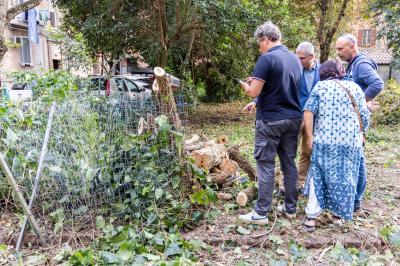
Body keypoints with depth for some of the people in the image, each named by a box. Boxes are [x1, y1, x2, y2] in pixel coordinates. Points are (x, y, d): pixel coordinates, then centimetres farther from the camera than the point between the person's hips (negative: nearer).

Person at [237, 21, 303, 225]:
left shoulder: (267, 59, -13)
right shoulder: (295, 58, 11)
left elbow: (253, 92, -16)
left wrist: (245, 85, 6)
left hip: (270, 120, -7)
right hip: (293, 118, 7)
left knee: (265, 165, -1)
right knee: (289, 163, 13)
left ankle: (261, 213, 6)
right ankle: (290, 208, 23)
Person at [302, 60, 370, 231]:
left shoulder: (321, 86, 4)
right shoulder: (355, 87, 11)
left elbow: (308, 111, -7)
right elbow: (364, 115, 13)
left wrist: (310, 136, -4)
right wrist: (359, 134, 28)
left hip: (325, 140, -2)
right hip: (350, 141, 2)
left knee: (318, 176, 6)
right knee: (343, 177, 13)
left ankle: (311, 217, 5)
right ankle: (338, 214, 23)